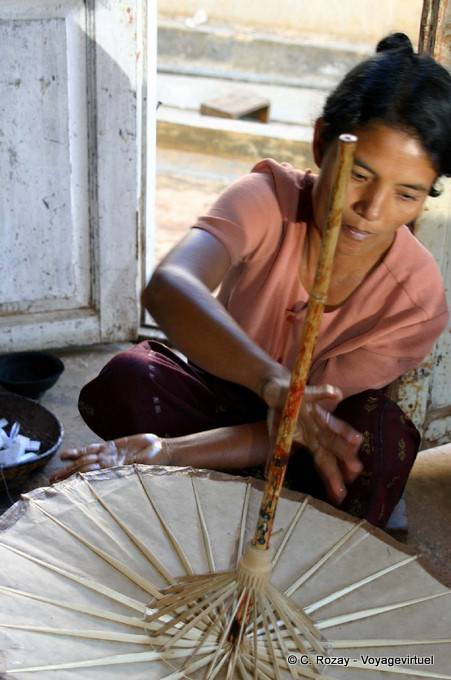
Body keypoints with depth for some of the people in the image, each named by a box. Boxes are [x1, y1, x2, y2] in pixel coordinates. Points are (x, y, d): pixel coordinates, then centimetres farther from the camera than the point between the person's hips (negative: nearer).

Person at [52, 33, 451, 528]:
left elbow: (306, 425, -24)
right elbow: (168, 288, -45)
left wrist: (166, 453, -38)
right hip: (220, 395, 0)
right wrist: (271, 380, -64)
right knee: (127, 381, -31)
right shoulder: (268, 199, -24)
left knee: (382, 437, -33)